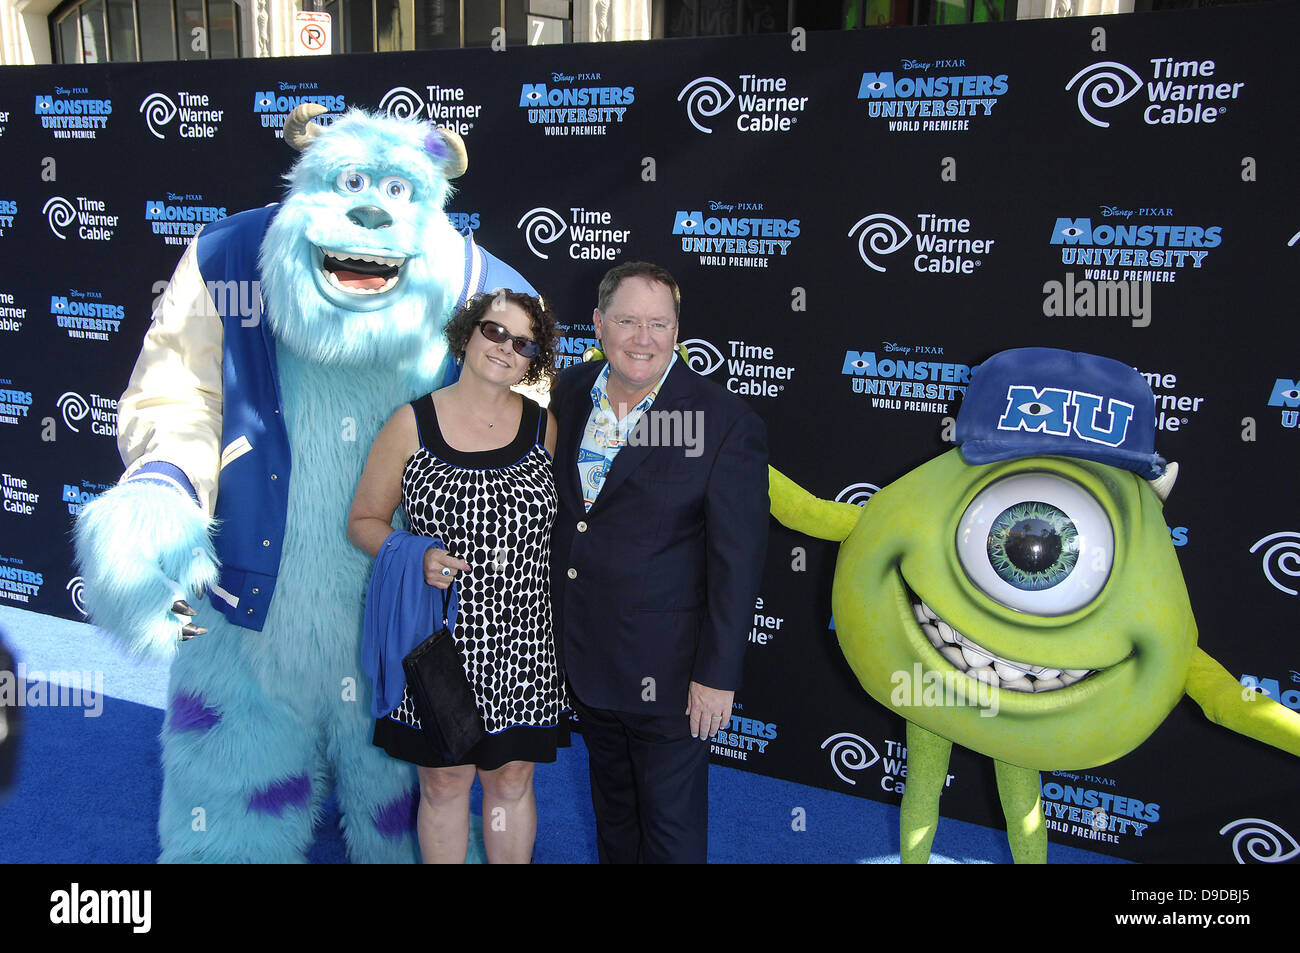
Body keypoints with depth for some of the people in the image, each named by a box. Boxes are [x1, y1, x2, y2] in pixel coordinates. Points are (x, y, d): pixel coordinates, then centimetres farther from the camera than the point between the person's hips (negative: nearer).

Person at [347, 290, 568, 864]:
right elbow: (364, 521, 2)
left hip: (522, 640, 2)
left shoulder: (545, 427, 2)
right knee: (444, 782, 12)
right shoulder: (412, 424, -4)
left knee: (513, 779, 14)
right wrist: (415, 557, -18)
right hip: (438, 638, -1)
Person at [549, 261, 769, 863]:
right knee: (611, 803, 26)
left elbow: (737, 560, -16)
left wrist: (717, 675, -16)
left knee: (671, 825, 11)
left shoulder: (727, 423, -17)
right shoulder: (569, 392, 0)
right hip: (580, 651, 5)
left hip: (664, 668, -5)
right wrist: (560, 622, 13)